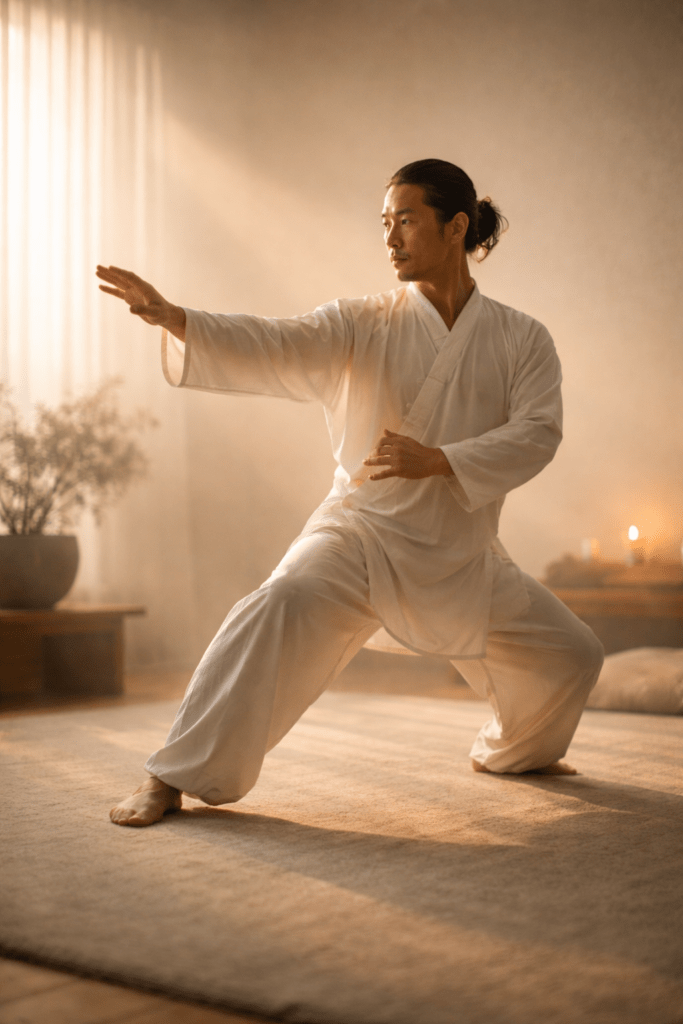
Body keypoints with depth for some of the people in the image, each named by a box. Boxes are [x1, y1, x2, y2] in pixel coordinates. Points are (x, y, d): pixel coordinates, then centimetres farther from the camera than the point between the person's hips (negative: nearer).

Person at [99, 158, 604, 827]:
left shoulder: (521, 339, 1)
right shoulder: (361, 327, -3)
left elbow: (536, 432, -11)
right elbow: (272, 348, -16)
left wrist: (438, 460, -25)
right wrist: (173, 318, -32)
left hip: (461, 552, 3)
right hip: (363, 534, -3)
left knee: (571, 655, 9)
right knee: (283, 606, -32)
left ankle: (515, 752, 41)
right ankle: (174, 777, -24)